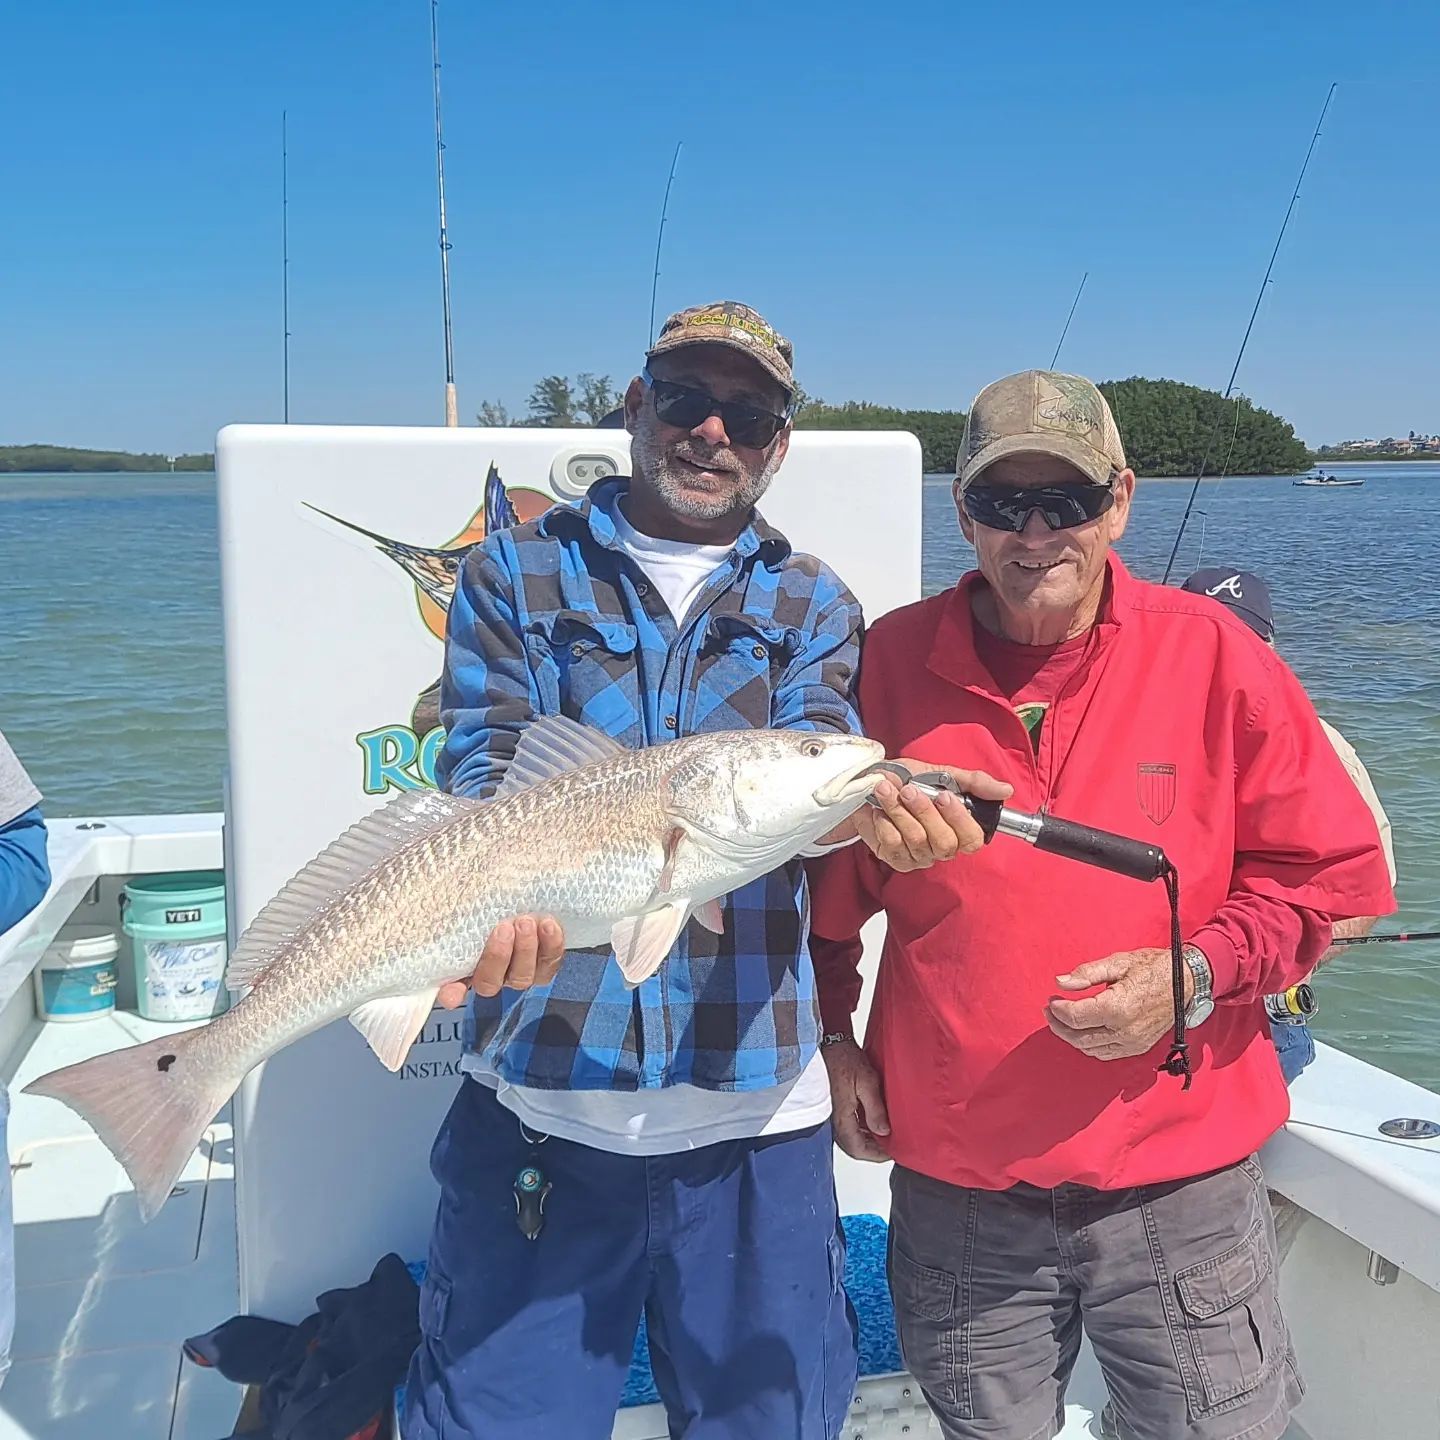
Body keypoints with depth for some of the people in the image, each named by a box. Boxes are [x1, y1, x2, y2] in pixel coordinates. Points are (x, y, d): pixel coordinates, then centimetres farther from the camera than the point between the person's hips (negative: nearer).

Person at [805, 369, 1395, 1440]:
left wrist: (1192, 978, -15)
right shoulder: (891, 664, -3)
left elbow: (1328, 872, -1)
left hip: (1180, 1179, -1)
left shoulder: (1209, 653, -6)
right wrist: (834, 1036, 5)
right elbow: (823, 885, 10)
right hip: (956, 1190, 1)